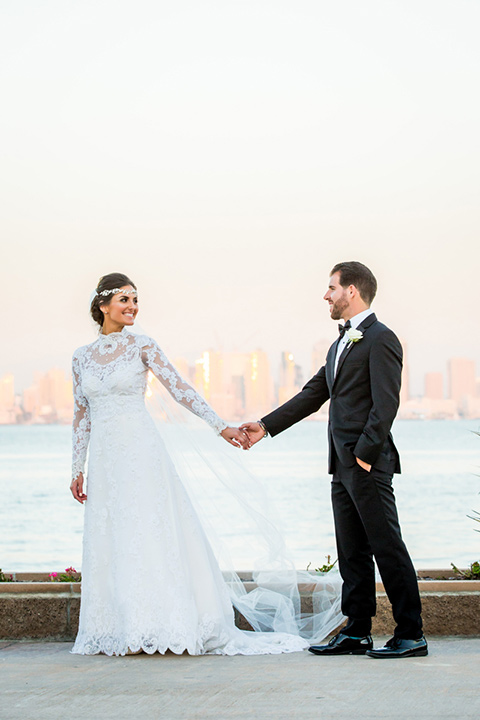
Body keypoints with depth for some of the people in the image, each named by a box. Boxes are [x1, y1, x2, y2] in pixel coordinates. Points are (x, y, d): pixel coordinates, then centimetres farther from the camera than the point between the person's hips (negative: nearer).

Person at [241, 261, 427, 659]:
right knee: (352, 552, 11)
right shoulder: (341, 344, 20)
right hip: (343, 466, 10)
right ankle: (357, 633, 16)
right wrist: (266, 427, 16)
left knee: (387, 547, -6)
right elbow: (312, 395, 21)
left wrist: (364, 454, -20)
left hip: (369, 464, -9)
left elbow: (385, 405, -17)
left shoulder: (380, 339, -9)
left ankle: (411, 635, -2)